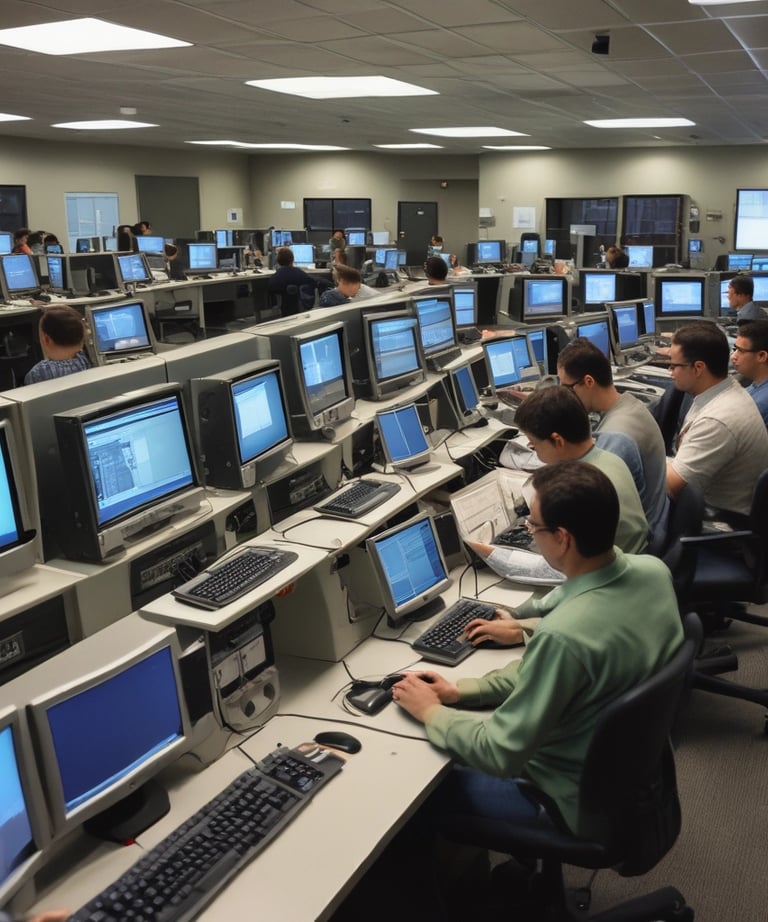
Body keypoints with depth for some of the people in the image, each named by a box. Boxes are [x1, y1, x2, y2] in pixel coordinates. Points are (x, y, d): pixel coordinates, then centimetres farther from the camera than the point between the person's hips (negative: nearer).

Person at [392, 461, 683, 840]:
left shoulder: (563, 635, -38)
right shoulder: (654, 571, -13)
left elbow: (502, 755, -25)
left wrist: (430, 712, -9)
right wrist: (462, 691, 0)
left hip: (582, 802, -7)